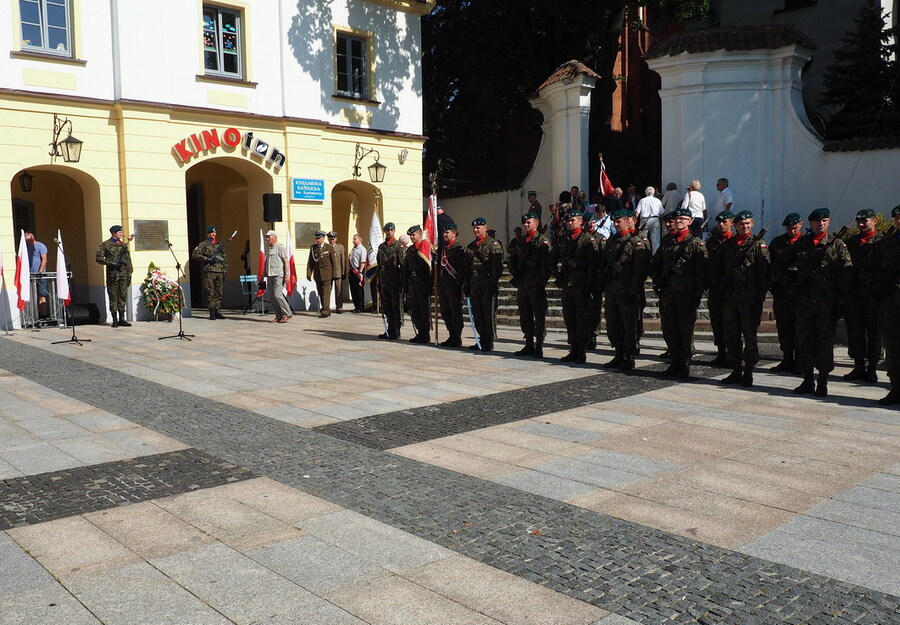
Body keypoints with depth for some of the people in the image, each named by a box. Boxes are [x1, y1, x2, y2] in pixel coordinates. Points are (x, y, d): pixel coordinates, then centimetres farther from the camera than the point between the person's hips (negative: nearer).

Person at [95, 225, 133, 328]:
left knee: (123, 296, 4)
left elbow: (128, 261, 16)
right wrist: (111, 263, -14)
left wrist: (129, 275, 11)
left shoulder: (124, 245, 15)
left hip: (123, 274, 4)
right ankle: (115, 320, 4)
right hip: (112, 274, -4)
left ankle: (122, 319, 10)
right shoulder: (106, 245, 1)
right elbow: (98, 258, -3)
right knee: (113, 297, 0)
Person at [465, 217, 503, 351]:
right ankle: (482, 339, 17)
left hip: (487, 284, -7)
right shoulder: (471, 246, 18)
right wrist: (466, 285, 16)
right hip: (474, 284, 7)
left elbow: (497, 266, -11)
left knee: (488, 314, -4)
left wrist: (494, 283, -18)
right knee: (477, 314, 9)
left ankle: (489, 342, 2)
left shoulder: (493, 244, -3)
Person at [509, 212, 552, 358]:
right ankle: (529, 345, 19)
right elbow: (513, 259, 24)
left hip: (536, 285, -7)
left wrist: (542, 282, -17)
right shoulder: (522, 241, 18)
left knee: (539, 316, -3)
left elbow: (547, 264, -11)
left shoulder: (543, 241, -4)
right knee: (524, 316, 11)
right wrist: (515, 272, 5)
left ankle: (539, 347, 2)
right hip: (522, 284, 7)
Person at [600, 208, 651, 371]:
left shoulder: (638, 242, -7)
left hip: (627, 292, -7)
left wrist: (632, 291, -20)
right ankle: (619, 356, 22)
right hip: (611, 290, 8)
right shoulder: (612, 240, 16)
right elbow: (603, 264, 21)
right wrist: (603, 285, 13)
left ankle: (629, 358, 8)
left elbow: (639, 270, -14)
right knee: (612, 324, 11)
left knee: (629, 325, 0)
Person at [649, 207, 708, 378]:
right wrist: (658, 281, 5)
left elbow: (701, 271, -7)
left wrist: (697, 296, -13)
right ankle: (675, 362, 20)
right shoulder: (666, 241, 14)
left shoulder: (696, 243, -2)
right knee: (668, 328, 9)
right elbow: (654, 264, 20)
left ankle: (685, 365, 8)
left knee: (686, 329, 0)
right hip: (667, 292, 5)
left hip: (686, 293, -5)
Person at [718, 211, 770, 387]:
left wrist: (760, 299, -12)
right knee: (730, 336, 8)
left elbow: (763, 273, -7)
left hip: (749, 298, -5)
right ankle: (736, 371, 17)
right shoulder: (727, 244, 13)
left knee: (749, 336, 1)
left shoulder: (758, 244, -1)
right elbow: (717, 266, 26)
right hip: (729, 297, 5)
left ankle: (748, 373, 8)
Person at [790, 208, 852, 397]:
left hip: (827, 302, -3)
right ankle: (807, 380, 16)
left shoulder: (837, 245, 3)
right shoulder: (801, 244, 12)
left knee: (825, 341, 0)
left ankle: (822, 383, 8)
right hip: (804, 301, 3)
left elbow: (845, 274, -1)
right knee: (804, 341, 6)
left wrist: (841, 301, -8)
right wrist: (794, 296, 8)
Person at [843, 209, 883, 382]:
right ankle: (859, 366, 15)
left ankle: (871, 368, 9)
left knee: (874, 332, 2)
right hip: (853, 293, 4)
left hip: (873, 294, -4)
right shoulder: (851, 242, 15)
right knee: (854, 332, 5)